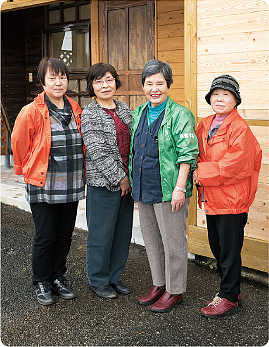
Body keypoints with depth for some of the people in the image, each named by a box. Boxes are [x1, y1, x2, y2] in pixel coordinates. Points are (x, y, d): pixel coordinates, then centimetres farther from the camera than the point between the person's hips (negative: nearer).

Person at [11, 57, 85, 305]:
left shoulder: (75, 110, 8)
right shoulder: (32, 112, -9)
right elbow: (18, 143, 0)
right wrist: (28, 170, 9)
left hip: (72, 187, 5)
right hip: (44, 187, -5)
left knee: (65, 235, 12)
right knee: (45, 237, 3)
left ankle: (58, 278, 29)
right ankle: (41, 283, 21)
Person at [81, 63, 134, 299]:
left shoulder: (125, 110, 11)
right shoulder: (89, 115, -8)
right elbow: (98, 153, -15)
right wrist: (120, 178, -14)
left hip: (126, 182, 6)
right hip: (102, 183, -6)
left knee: (123, 231, 13)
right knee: (102, 233, 3)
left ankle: (115, 276, 29)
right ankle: (98, 280, 21)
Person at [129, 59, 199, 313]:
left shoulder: (179, 115, -9)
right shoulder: (138, 114, 13)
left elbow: (187, 155, -14)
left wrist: (180, 188, -19)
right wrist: (131, 181, 17)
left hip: (169, 191, -7)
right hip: (143, 190, 7)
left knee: (173, 242, 3)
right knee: (151, 239, 17)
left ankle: (174, 290, 17)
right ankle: (159, 284, 32)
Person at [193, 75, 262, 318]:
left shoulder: (240, 129, -14)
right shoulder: (205, 126, 9)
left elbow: (232, 166, -21)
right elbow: (197, 155, 16)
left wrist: (201, 174, -16)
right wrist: (199, 169, -5)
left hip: (231, 200, -8)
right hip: (211, 198, 8)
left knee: (230, 250, 3)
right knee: (217, 248, 17)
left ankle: (229, 298, 18)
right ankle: (231, 290, 34)